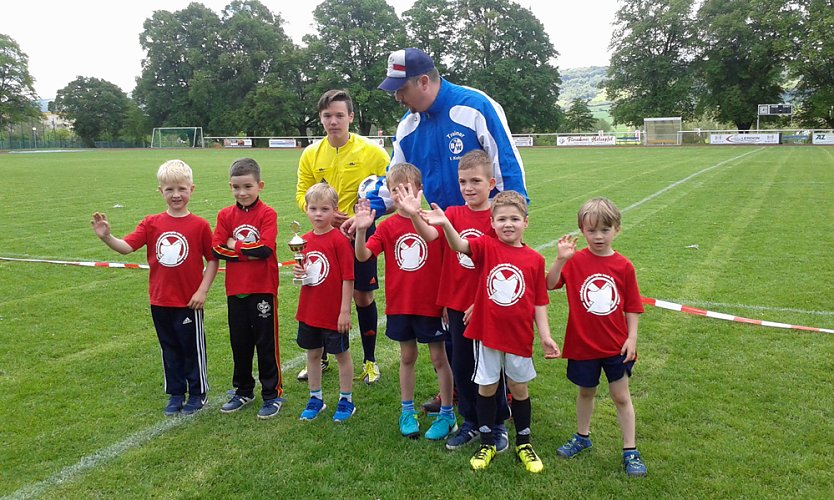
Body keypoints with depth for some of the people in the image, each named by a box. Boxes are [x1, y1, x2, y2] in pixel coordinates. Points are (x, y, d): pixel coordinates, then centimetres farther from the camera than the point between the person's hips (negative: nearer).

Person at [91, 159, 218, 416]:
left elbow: (212, 260, -6)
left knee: (193, 348, 10)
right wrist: (107, 237, -31)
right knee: (170, 349, 17)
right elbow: (126, 246, -12)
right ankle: (175, 394, 32)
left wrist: (202, 291, -12)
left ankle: (198, 394, 27)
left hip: (188, 302, -3)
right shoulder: (151, 224, -1)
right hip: (160, 301, 4)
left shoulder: (200, 225, -10)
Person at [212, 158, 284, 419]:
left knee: (266, 342, 4)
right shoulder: (226, 215, 4)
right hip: (235, 290, 5)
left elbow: (265, 248, -20)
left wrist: (234, 245, -9)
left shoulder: (267, 214, -8)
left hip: (263, 289, -4)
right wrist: (249, 252, -15)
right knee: (239, 342, 15)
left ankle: (273, 394, 17)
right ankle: (243, 391, 32)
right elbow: (217, 249, -5)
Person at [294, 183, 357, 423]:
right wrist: (298, 272, -8)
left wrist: (345, 311, -16)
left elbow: (348, 278, -15)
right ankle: (315, 399, 33)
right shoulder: (304, 240, 3)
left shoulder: (339, 240, -16)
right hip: (309, 310, 6)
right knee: (313, 353, 17)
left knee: (342, 354, 10)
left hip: (334, 312, -6)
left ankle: (346, 400, 25)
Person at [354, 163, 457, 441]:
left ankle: (447, 415, 22)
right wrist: (361, 229, -31)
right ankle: (407, 412, 32)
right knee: (407, 357, 16)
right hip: (399, 305, 3)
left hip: (431, 304, -2)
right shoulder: (387, 227, -2)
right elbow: (363, 255, -13)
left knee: (439, 358, 8)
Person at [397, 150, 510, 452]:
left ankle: (498, 425, 27)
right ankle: (471, 423, 30)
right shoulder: (454, 215, 2)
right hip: (457, 305, 4)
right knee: (461, 366, 13)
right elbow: (430, 235, -18)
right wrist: (415, 214, -38)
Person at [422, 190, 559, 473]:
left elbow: (539, 302, 2)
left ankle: (523, 444, 34)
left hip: (519, 336, 1)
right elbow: (459, 245, -29)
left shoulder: (535, 259, -4)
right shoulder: (487, 247, -8)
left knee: (519, 388, 15)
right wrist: (445, 224, -48)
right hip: (486, 332, -1)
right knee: (487, 387, 12)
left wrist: (545, 336, -3)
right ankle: (487, 444, 30)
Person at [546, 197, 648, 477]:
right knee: (585, 392, 19)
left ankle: (630, 451, 22)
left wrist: (632, 338, -6)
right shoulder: (575, 261, -7)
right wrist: (560, 259, -28)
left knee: (621, 396, 9)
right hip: (582, 344, 0)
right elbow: (550, 285, -16)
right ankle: (582, 437, 40)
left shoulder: (623, 266, -7)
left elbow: (632, 307, -1)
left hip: (616, 346, 0)